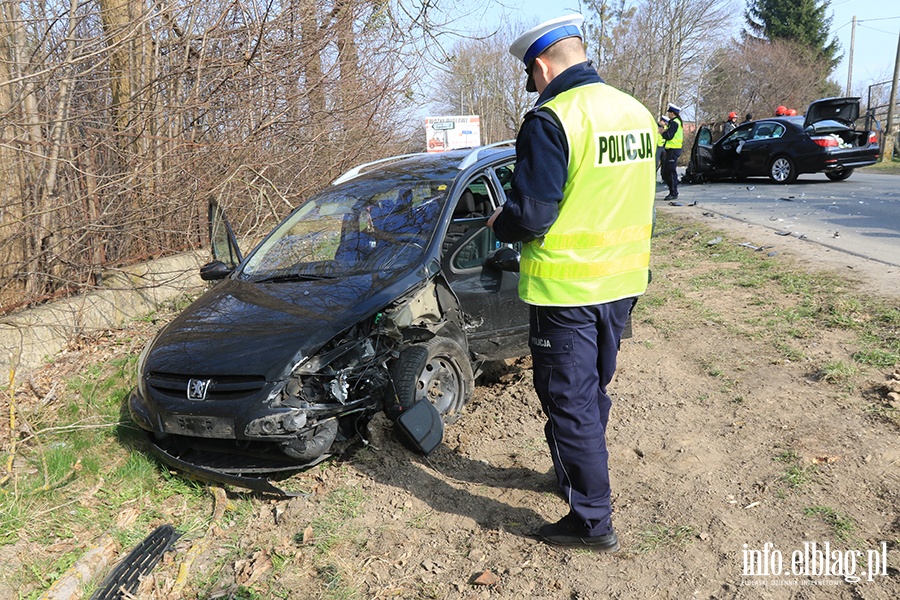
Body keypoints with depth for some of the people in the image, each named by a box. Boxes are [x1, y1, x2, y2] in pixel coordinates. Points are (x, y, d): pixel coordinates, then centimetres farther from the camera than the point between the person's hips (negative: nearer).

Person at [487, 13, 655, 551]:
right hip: (623, 283, 8)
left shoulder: (551, 120, -18)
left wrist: (499, 223, -1)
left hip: (567, 290, -8)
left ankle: (593, 521, 15)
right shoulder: (637, 112, 8)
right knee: (593, 392, 22)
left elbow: (530, 216, -21)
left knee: (570, 403, 4)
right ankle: (576, 478, 41)